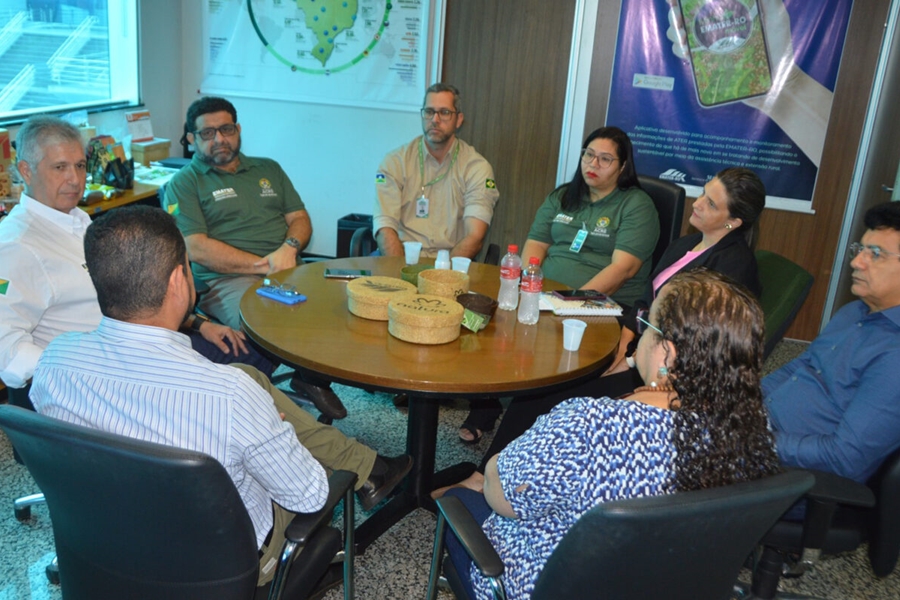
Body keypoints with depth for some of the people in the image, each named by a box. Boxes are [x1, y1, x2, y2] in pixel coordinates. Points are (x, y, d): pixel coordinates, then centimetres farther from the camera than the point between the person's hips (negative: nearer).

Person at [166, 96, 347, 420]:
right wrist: (263, 264, -11)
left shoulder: (268, 169, 25)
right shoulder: (185, 183, 9)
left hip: (286, 270, 5)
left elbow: (300, 218, 19)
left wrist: (290, 248, -6)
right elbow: (197, 248, -4)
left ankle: (314, 377, 0)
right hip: (226, 279, -5)